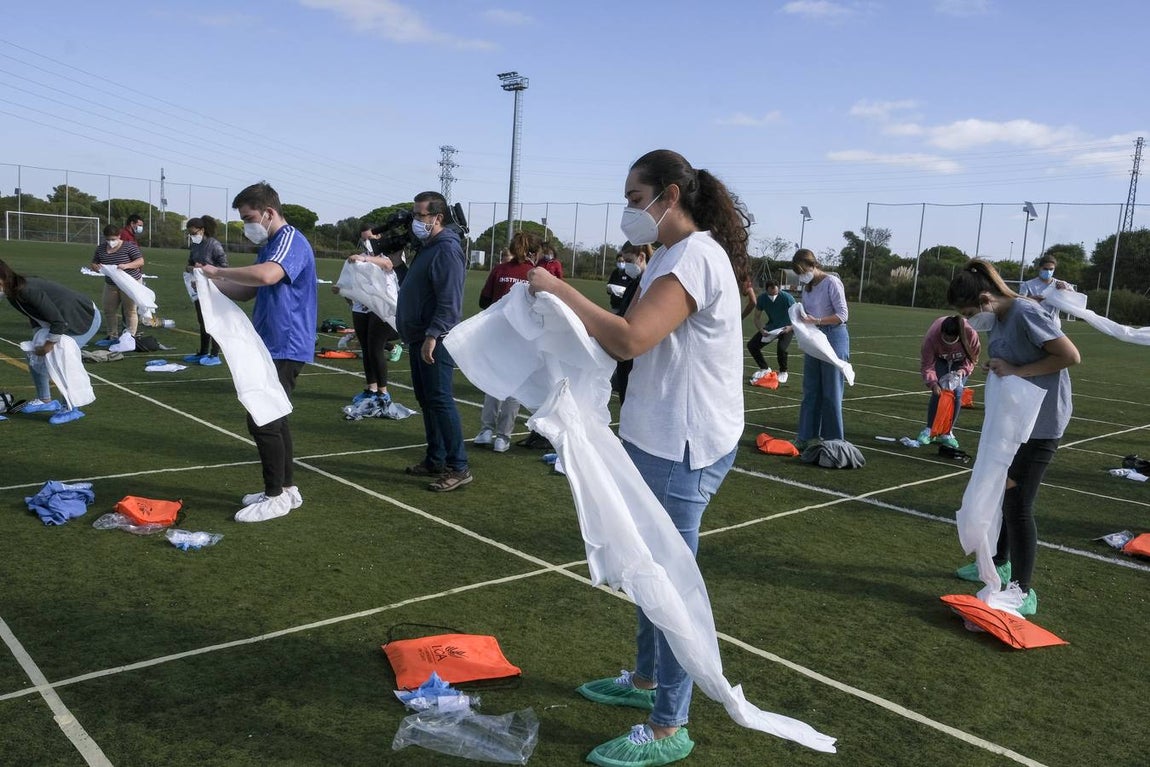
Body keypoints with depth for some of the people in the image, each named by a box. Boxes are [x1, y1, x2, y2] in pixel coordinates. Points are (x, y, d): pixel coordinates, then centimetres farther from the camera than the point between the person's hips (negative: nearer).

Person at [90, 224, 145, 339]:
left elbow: (141, 261, -14)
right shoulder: (101, 248, 4)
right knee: (109, 310, 9)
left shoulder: (128, 246, -10)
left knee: (130, 311, -4)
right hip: (110, 284, 6)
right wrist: (96, 267, -15)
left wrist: (126, 266, -30)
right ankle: (112, 336, 22)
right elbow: (94, 263, 10)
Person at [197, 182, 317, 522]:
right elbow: (248, 291, 21)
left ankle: (276, 496, 3)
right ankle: (287, 488, 25)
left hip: (285, 348, -10)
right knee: (272, 418, 15)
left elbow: (266, 275, -36)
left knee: (263, 420, -8)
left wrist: (218, 272, -23)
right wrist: (213, 284, 4)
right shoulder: (270, 245, 17)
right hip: (273, 347, 10)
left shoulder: (291, 241, -16)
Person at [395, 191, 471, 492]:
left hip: (435, 342, -10)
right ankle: (435, 460, 23)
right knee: (426, 400, 14)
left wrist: (432, 335, -27)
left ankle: (458, 467, -6)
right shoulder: (428, 247, 17)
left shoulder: (447, 250, -15)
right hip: (420, 339, 11)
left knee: (440, 400, -10)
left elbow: (450, 303, -23)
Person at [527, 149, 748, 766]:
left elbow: (631, 339, -29)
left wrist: (558, 290, -19)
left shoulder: (694, 256, -18)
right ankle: (646, 681, 40)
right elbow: (637, 341, 13)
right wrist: (571, 317, 4)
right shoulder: (673, 256, 15)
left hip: (682, 446, -10)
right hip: (659, 437, 10)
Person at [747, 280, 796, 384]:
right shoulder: (762, 298, -14)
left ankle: (783, 372, 1)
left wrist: (791, 327, -37)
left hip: (786, 328, -4)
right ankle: (764, 368, 15)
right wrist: (761, 330, -23)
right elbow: (757, 318, -5)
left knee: (781, 348, -31)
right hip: (771, 327, 4)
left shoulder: (787, 298, -24)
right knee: (751, 345, -9)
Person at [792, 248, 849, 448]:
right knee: (810, 390, 8)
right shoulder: (807, 287, 10)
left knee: (831, 392, -1)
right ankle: (807, 436, 15)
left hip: (834, 337, -7)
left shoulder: (831, 282, -12)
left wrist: (816, 321, -23)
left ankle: (833, 440, 8)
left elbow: (842, 315, -14)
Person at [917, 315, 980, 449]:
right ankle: (929, 430, -2)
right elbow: (928, 364, -29)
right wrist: (933, 383, -43)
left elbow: (973, 357, -15)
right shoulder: (931, 337, -39)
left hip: (961, 362, 1)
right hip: (940, 359, -1)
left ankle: (947, 433, 1)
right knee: (938, 391, -14)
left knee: (957, 393, -10)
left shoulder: (971, 334, -37)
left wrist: (962, 371, -31)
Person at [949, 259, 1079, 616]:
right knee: (1000, 493, 20)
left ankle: (1023, 592, 5)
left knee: (1018, 504, -6)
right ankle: (999, 563, 39)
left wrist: (1016, 371, -23)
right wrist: (994, 368, -2)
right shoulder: (998, 319, 5)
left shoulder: (1026, 313, -22)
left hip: (1039, 425, -9)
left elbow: (1071, 355, -25)